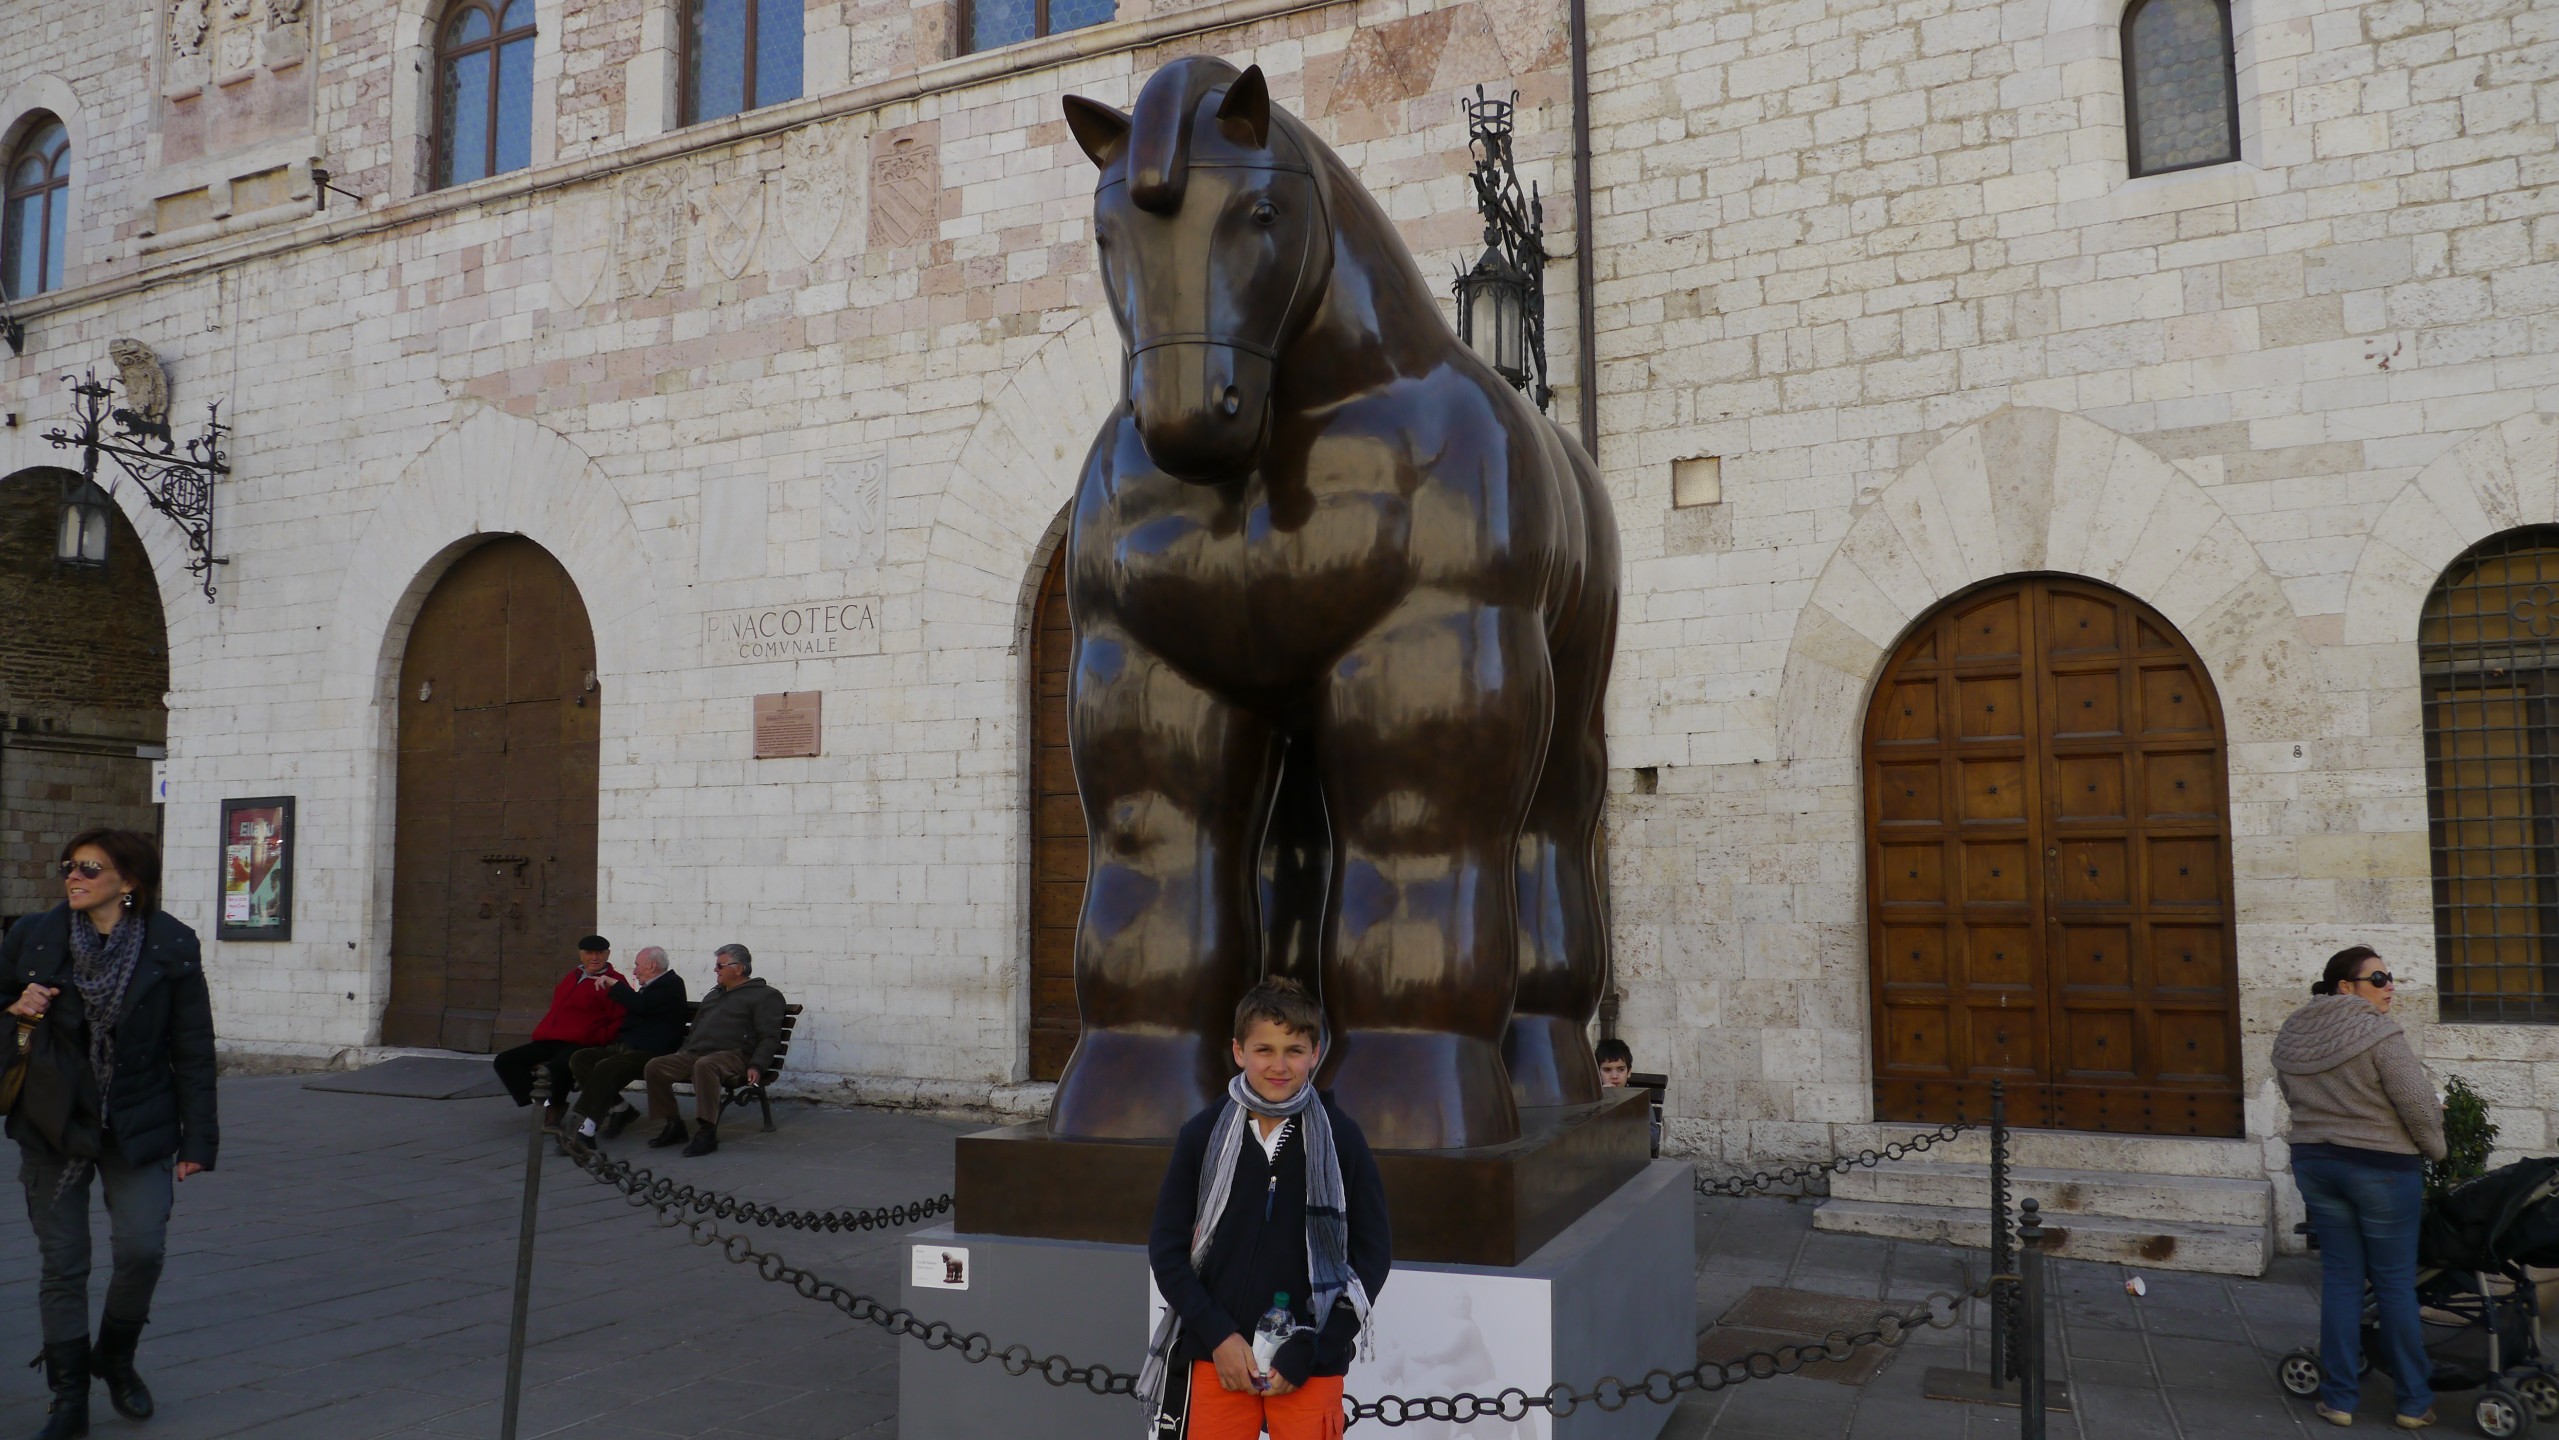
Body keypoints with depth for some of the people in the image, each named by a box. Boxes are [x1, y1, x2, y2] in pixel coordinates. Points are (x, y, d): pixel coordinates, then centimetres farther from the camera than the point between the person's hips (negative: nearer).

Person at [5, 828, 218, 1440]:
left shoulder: (172, 947, -5)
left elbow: (193, 1051, -2)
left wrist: (197, 1139, -4)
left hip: (139, 1130, -2)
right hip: (52, 1128, 2)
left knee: (142, 1248, -12)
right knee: (62, 1264, 4)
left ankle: (115, 1358, 18)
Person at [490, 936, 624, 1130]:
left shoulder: (613, 982, -1)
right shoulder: (571, 978, 24)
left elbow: (620, 1023, -9)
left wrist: (595, 1040, -19)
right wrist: (540, 1034, 16)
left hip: (579, 1046, -9)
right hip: (548, 1042, 9)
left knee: (556, 1067, -38)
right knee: (504, 1061, 0)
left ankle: (554, 1107, -5)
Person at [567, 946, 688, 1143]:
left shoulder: (672, 984, -5)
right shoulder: (649, 987, 23)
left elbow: (641, 1006, -19)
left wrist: (614, 984, -9)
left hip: (649, 1051, -10)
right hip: (624, 1046, 10)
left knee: (605, 1068, -32)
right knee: (579, 1059, -6)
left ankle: (586, 1131, -34)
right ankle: (621, 1109, -4)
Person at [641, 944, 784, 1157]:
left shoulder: (764, 995, 6)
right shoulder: (713, 995, 32)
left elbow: (769, 1038, -5)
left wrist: (756, 1066, -20)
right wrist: (680, 1055, 19)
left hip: (733, 1055, -8)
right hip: (694, 1054, 8)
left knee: (704, 1065, -40)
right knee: (654, 1067, -14)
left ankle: (707, 1132, -37)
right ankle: (673, 1125, -6)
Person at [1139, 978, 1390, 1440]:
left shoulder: (1340, 1138, -4)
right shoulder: (1203, 1134, -2)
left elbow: (1372, 1254, 0)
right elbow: (1167, 1247, 3)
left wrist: (1307, 1351, -7)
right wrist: (1218, 1334, -7)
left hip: (1312, 1366, -1)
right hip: (1214, 1356, 1)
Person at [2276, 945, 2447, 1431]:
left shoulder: (2290, 1037, 2)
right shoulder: (2379, 1034, -18)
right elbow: (2419, 1105, -15)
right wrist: (2434, 1149, 2)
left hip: (2314, 1162, 5)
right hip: (2382, 1167, -5)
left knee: (2340, 1278, 12)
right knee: (2395, 1284, 7)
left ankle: (2339, 1398, 14)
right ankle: (2414, 1403, 18)